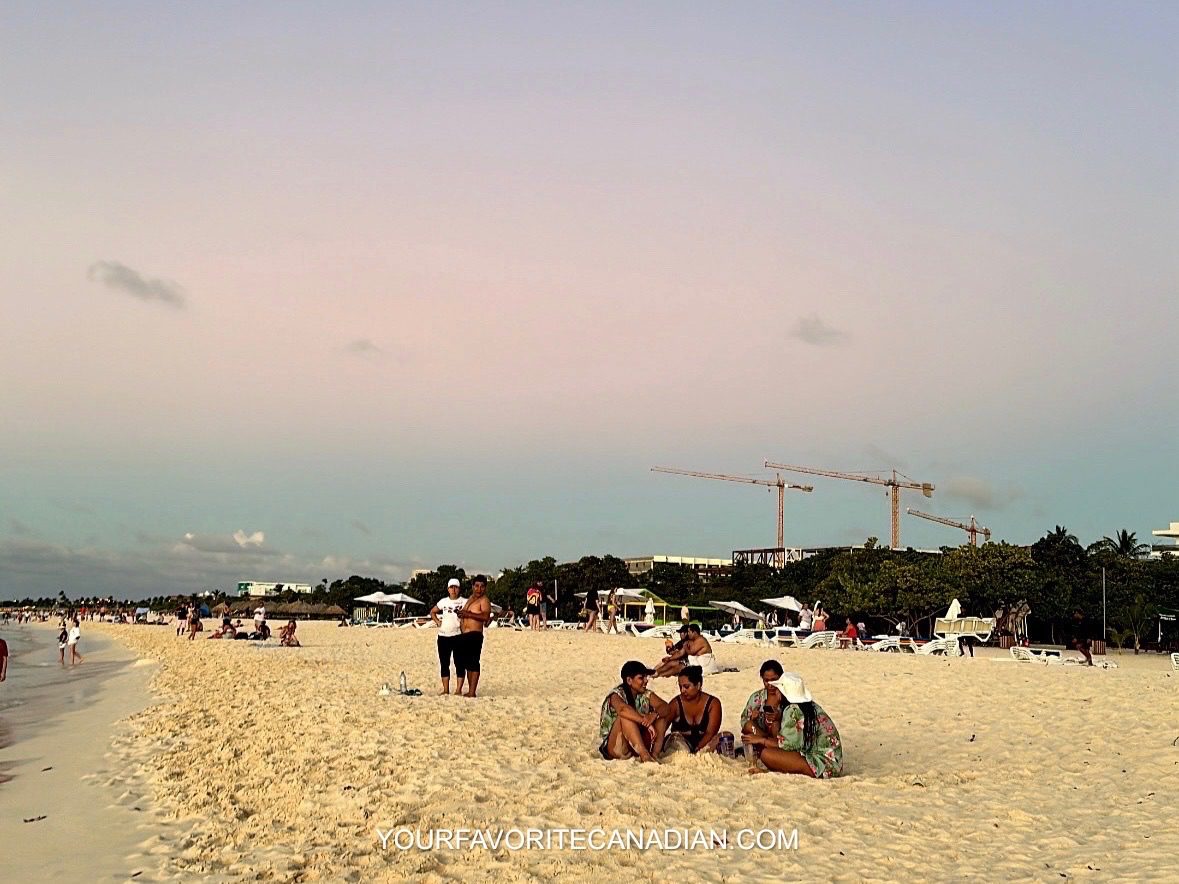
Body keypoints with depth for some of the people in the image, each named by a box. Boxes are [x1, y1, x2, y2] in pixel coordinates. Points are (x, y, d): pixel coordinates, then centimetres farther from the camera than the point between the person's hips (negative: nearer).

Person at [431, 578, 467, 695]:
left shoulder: (464, 602, 1)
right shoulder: (443, 602, 12)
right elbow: (432, 612, 25)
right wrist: (437, 621, 12)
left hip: (458, 636, -4)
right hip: (443, 636, 5)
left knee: (459, 664, -3)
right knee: (444, 664, 8)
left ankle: (458, 690, 0)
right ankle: (446, 690, 15)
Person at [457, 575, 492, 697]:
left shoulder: (484, 600, -6)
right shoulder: (470, 598, 20)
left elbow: (486, 616, -23)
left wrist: (469, 614, -24)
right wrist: (462, 615, 15)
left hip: (475, 635, -9)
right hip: (464, 635, 9)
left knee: (473, 663, -9)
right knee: (467, 663, 11)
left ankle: (472, 692, -10)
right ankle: (470, 691, 18)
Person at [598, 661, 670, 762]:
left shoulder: (646, 695, 4)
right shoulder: (616, 695, -13)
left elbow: (664, 706, -12)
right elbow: (622, 709, -37)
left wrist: (654, 715, -33)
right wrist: (645, 721, -42)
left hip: (639, 745, 5)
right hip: (616, 748, -5)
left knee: (662, 715, -8)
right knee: (626, 715, -31)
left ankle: (654, 753, -21)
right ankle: (644, 755, -39)